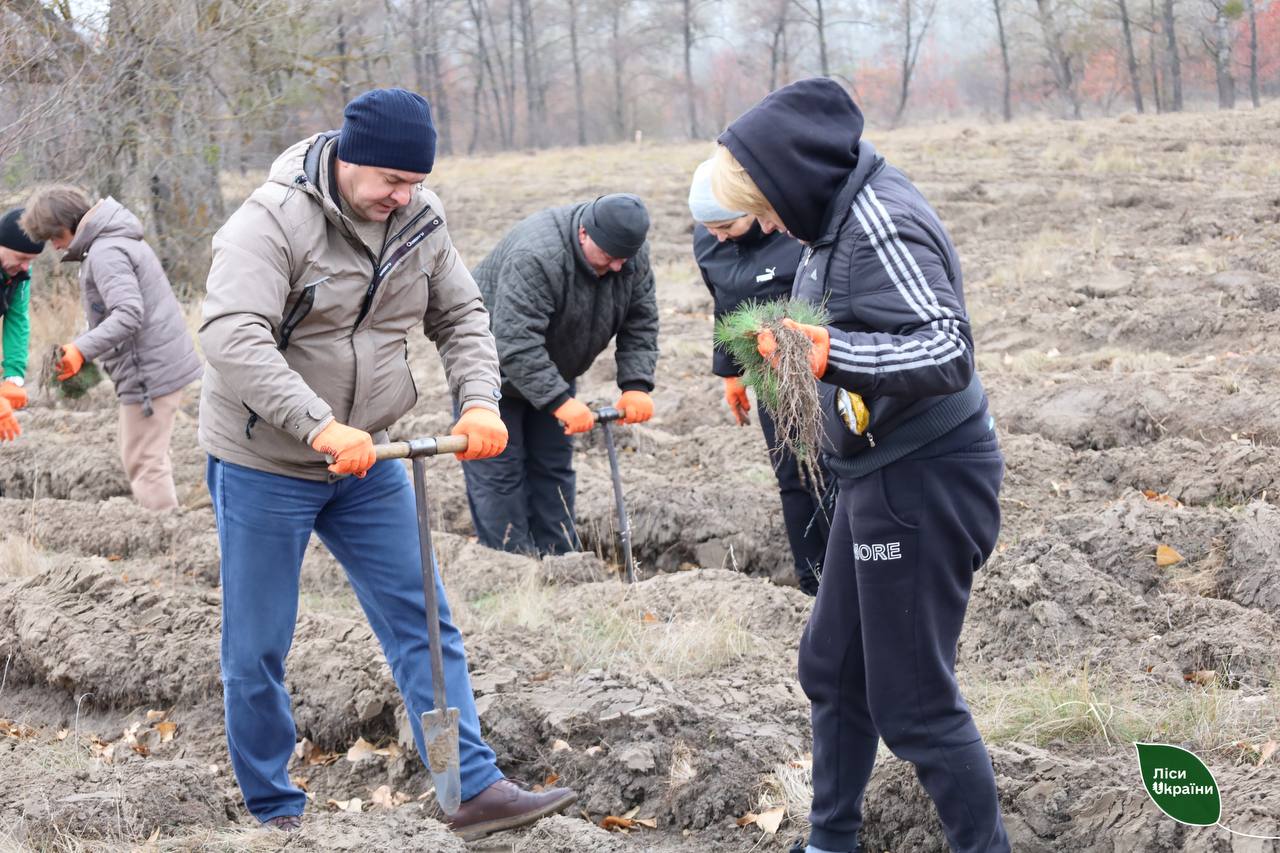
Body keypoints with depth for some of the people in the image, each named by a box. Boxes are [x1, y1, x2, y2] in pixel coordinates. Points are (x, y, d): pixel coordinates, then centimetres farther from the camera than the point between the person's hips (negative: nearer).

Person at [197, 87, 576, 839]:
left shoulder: (421, 219, -2)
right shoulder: (274, 220, -21)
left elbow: (462, 317, 8)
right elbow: (234, 337, -32)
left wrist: (480, 403, -12)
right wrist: (321, 427, -41)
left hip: (369, 462, 5)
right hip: (265, 466, -5)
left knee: (424, 624, 3)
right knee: (257, 649, 3)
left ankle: (476, 791, 6)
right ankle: (275, 812, 18)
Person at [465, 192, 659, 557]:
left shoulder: (631, 254, -14)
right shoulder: (535, 257, -38)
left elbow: (641, 325, -6)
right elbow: (516, 344, -40)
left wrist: (637, 386, -19)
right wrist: (560, 401, -43)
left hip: (550, 369, 7)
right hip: (495, 368, -7)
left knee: (553, 467, 9)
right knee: (499, 472, -8)